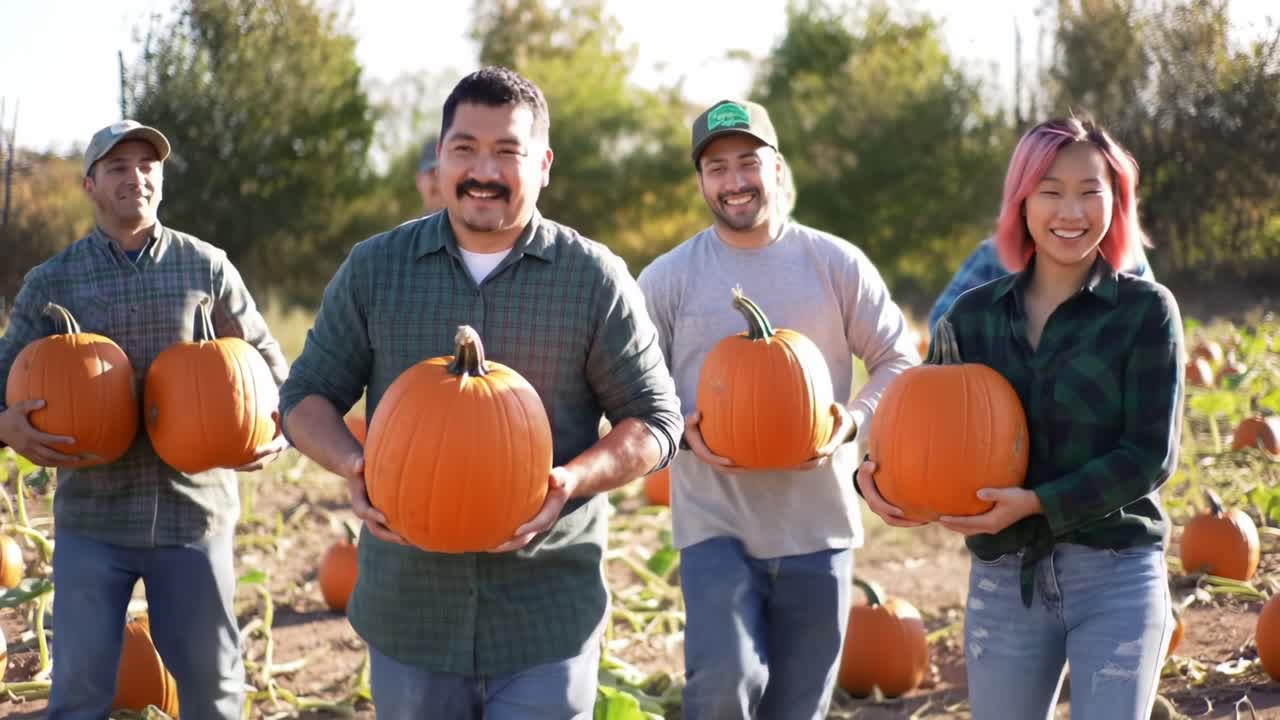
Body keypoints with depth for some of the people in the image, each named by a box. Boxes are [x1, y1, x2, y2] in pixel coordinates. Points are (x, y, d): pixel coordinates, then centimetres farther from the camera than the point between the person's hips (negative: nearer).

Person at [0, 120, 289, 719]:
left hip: (194, 511, 0)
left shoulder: (207, 268, 2)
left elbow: (267, 363, 8)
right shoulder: (50, 283, 3)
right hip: (91, 518, 0)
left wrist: (278, 430, -12)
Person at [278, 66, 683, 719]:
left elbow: (654, 420, 1)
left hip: (548, 616, -2)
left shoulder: (594, 279, -2)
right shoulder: (375, 268, 3)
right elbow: (306, 395, 9)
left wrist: (572, 481, -18)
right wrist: (352, 464, -12)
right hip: (407, 608, 2)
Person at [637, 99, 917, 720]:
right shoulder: (666, 279, 0)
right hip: (715, 524, -2)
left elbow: (897, 360, 7)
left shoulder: (837, 264, 2)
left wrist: (854, 422, -12)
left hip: (819, 523, 2)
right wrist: (685, 431, -15)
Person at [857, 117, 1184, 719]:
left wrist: (1038, 504, -20)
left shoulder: (1145, 311, -6)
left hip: (1115, 578, -3)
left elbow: (1150, 456, -11)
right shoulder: (973, 315, 3)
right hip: (1003, 581, 3)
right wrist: (877, 474, -13)